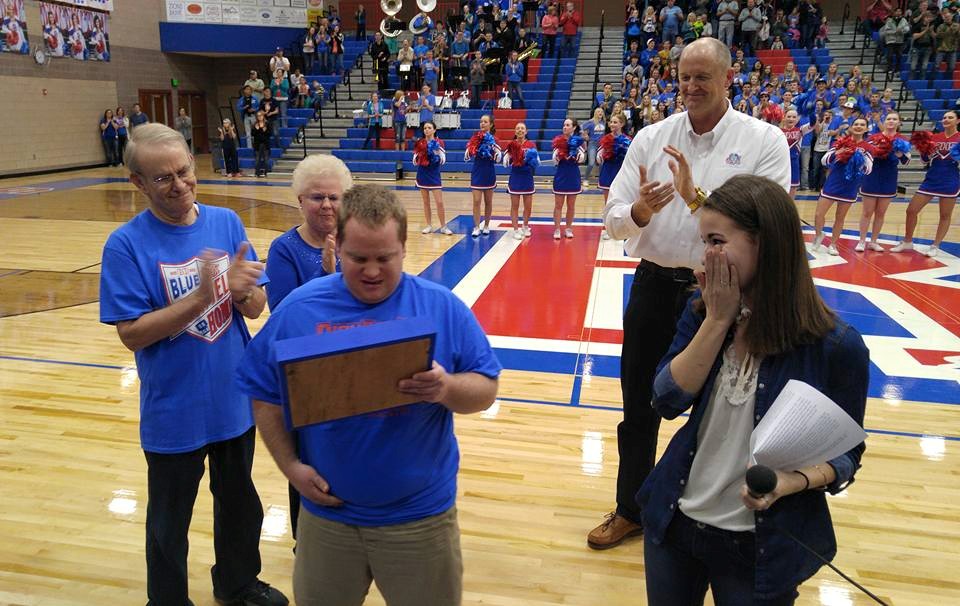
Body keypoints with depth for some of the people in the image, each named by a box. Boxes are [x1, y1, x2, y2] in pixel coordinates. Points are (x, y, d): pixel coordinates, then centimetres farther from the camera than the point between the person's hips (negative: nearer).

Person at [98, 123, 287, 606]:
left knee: (240, 502, 24)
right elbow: (131, 334, -18)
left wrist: (241, 291, -25)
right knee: (170, 521, 17)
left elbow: (255, 308, -2)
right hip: (174, 415, -4)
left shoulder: (226, 222, -5)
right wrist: (200, 298, -30)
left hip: (236, 400, 4)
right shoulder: (125, 244, -15)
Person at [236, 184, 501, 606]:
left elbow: (485, 390, -6)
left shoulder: (442, 307, -8)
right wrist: (290, 465, -7)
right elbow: (264, 393, 2)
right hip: (327, 513, 1)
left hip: (421, 515, -1)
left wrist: (447, 388, -27)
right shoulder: (299, 308, -5)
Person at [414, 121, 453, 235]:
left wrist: (437, 150, -20)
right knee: (426, 202, 7)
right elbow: (415, 160, 8)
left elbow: (442, 161, -7)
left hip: (434, 174, -2)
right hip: (422, 174, 2)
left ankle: (443, 227, 4)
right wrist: (417, 154, -11)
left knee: (439, 202, -5)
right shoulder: (420, 142, 3)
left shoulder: (439, 142, -3)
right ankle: (429, 226, 15)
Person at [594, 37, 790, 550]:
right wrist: (640, 209, -23)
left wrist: (696, 197, -25)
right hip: (656, 285, 3)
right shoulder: (650, 138, 1)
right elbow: (613, 221, -1)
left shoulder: (764, 141, -6)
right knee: (638, 410, 14)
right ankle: (631, 510, 36)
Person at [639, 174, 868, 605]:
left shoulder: (835, 347, -16)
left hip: (763, 546, -3)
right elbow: (667, 402, -13)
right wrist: (718, 319, -19)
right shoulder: (702, 310, -5)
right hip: (675, 520, 4)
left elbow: (845, 453, -6)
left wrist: (793, 481, -26)